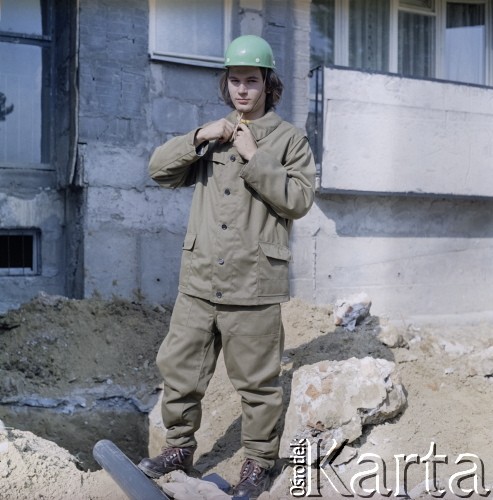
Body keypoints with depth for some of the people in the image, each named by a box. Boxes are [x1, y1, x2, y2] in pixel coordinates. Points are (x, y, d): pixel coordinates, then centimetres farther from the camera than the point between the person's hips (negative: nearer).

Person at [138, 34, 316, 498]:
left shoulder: (289, 138, 4)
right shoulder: (212, 134, 17)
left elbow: (299, 199, -8)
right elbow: (159, 169, 10)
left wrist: (254, 158, -12)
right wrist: (198, 137, -3)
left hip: (253, 283, -4)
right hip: (199, 280, 5)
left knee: (256, 379, 5)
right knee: (179, 365, 11)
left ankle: (258, 462, 24)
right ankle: (179, 446, 31)